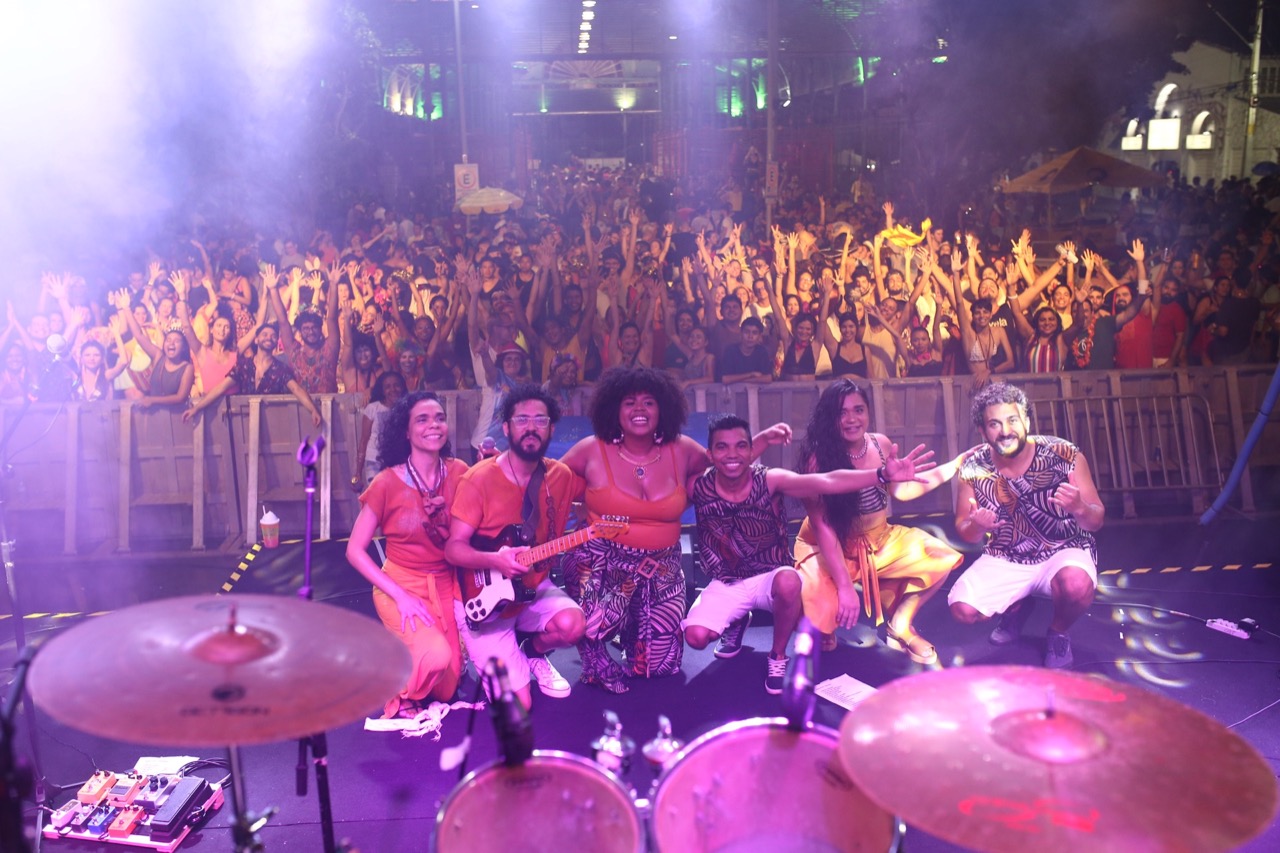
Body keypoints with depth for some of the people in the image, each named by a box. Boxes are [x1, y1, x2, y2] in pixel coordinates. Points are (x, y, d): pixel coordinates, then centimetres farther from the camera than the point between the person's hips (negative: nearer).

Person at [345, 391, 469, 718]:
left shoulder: (458, 472, -6)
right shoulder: (388, 483, -15)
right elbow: (355, 551, -11)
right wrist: (401, 596, -19)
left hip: (447, 584, 4)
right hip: (401, 585, -4)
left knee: (445, 689, 4)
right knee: (436, 655, -30)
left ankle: (403, 649, 34)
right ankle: (402, 693, 3)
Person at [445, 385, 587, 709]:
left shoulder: (562, 476, -4)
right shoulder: (479, 479, -17)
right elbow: (454, 548, -17)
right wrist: (495, 560, -34)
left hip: (534, 586, 4)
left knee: (572, 625, -28)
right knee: (517, 703, -9)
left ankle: (532, 654, 9)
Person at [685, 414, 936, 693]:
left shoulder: (770, 480, -21)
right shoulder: (697, 487, -14)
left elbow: (826, 482, -35)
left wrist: (883, 474, -48)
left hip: (770, 577, -1)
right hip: (726, 584, 2)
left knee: (788, 581, -37)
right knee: (696, 636, -20)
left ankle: (778, 657, -6)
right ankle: (737, 622, 19)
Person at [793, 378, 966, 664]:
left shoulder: (881, 445, -5)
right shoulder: (818, 458, -22)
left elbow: (900, 490, 11)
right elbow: (822, 526, -25)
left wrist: (954, 465, 7)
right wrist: (845, 586, -32)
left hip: (879, 540, 6)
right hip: (829, 548, -6)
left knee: (941, 560, -6)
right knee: (822, 611, -30)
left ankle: (899, 626, 14)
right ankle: (824, 631, 11)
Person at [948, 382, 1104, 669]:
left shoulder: (1065, 456, -17)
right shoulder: (974, 469, -12)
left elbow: (1096, 522, -10)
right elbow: (965, 533, -2)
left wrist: (1079, 508, -34)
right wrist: (976, 526, -27)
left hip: (1065, 551, -2)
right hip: (1004, 559, 2)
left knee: (1076, 584, -36)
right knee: (962, 608, -19)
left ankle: (1058, 633, 3)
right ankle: (1016, 606, 19)